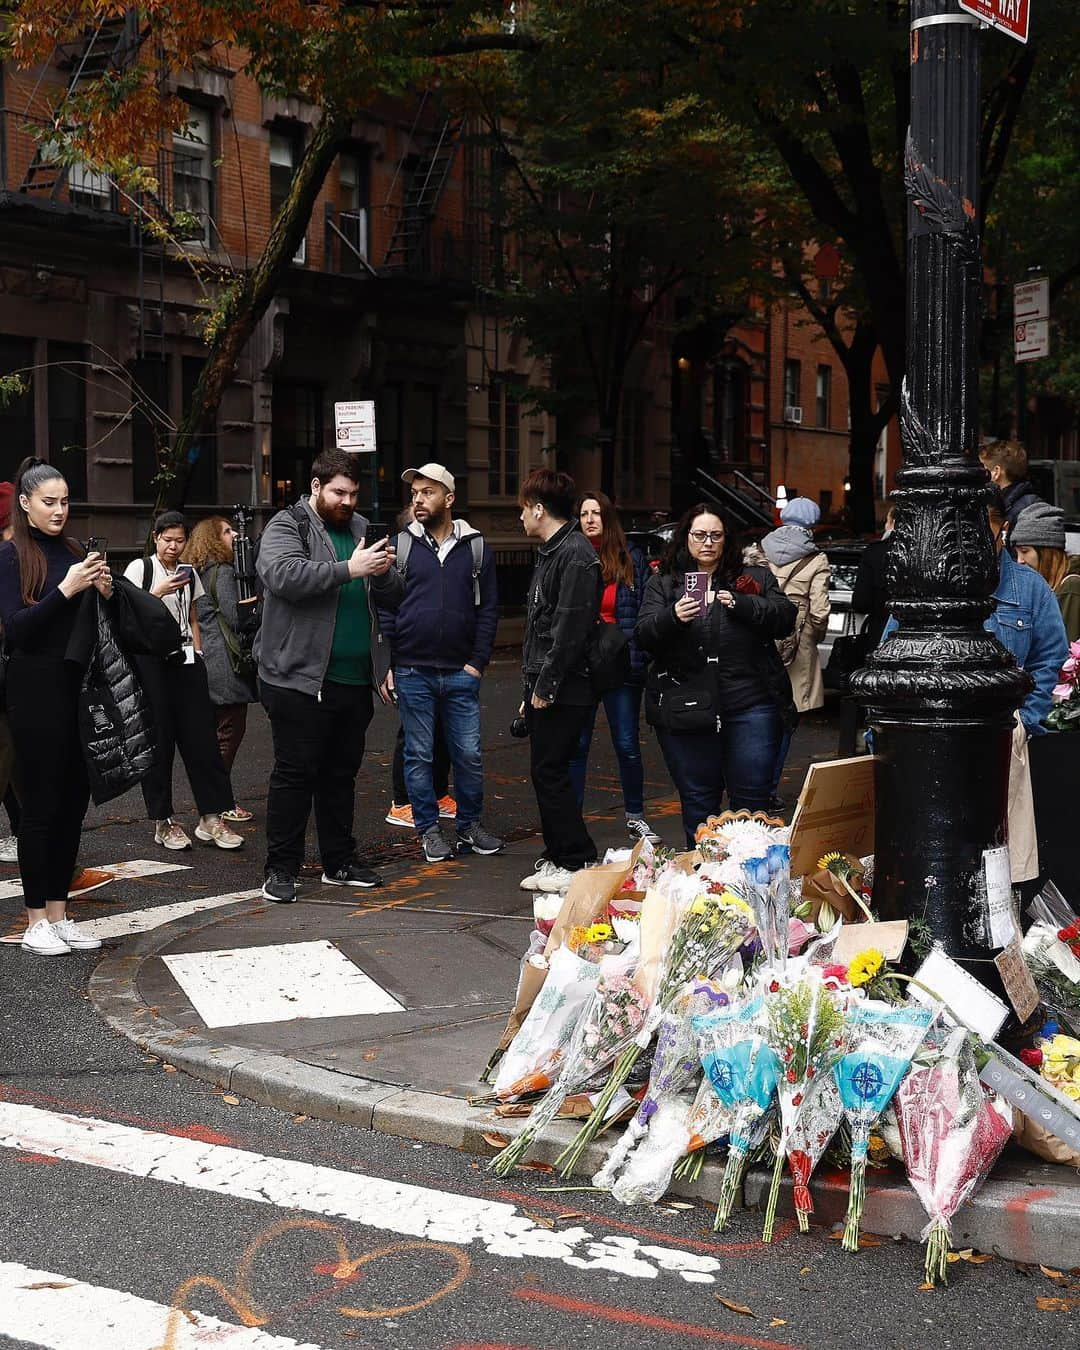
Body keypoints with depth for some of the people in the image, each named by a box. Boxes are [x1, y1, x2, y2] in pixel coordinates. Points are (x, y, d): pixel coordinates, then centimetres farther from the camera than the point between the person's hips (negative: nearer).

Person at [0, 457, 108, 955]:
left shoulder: (72, 551, 12)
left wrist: (104, 591, -3)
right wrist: (66, 590, -22)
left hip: (76, 688, 6)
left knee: (74, 800, 8)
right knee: (41, 804, -1)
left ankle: (59, 914, 18)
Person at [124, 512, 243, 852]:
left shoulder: (189, 574, 15)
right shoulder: (140, 568, 0)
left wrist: (198, 656, 11)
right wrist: (159, 592, -18)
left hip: (185, 658, 4)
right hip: (151, 658, -4)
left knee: (200, 736, -2)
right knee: (159, 738, -2)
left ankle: (211, 818, 0)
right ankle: (162, 821, 6)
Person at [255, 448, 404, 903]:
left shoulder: (361, 529, 15)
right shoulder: (286, 527, -4)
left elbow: (394, 596, 13)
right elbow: (284, 575, -24)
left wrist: (384, 572, -10)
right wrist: (349, 569, -29)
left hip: (355, 679, 6)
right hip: (300, 678, -6)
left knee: (342, 773, 15)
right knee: (294, 774, -1)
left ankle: (340, 862, 25)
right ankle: (281, 869, 6)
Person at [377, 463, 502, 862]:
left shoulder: (475, 547, 5)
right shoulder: (400, 545, 2)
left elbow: (489, 608, 6)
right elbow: (385, 609, 2)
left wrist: (477, 662, -3)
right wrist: (388, 665, -4)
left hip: (461, 674, 1)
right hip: (412, 672, -1)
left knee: (468, 754, 5)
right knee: (419, 755, 6)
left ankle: (470, 825, 20)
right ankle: (429, 829, 17)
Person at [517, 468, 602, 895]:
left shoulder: (575, 554, -15)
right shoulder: (550, 552, 18)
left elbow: (571, 627, -21)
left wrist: (545, 686, -19)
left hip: (563, 690, -10)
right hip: (543, 687, 10)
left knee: (550, 773, -7)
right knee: (546, 773, 12)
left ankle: (578, 863, -1)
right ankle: (557, 860, 19)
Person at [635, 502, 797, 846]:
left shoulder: (756, 578, 12)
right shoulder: (663, 584, 10)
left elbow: (785, 617, -1)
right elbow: (644, 636, -3)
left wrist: (740, 604, -17)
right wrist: (673, 618, -24)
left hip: (750, 705, 0)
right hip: (686, 709, 0)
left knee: (752, 797, 2)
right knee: (698, 800, 7)